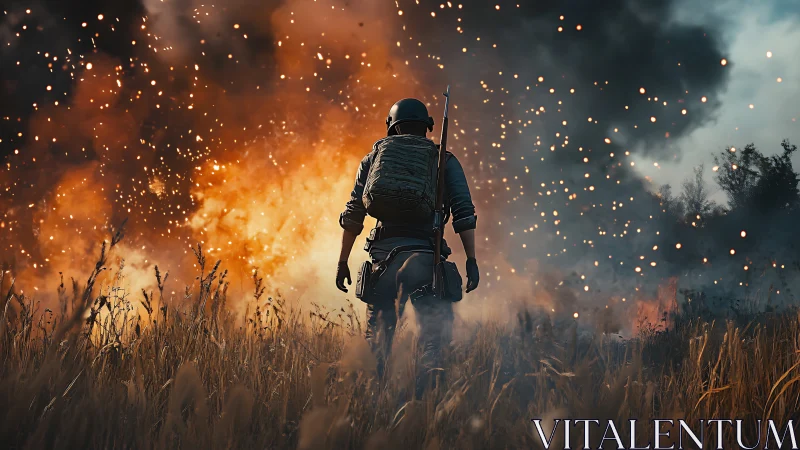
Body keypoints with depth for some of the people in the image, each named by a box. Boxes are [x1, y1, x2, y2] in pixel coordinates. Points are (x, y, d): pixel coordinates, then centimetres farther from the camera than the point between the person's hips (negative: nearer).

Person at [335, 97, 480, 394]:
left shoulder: (375, 157, 15)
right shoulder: (445, 160, 13)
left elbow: (353, 215, 10)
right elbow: (464, 212, 1)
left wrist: (342, 262, 14)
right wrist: (471, 260, 1)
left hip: (385, 254, 1)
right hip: (427, 255, -1)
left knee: (379, 337, 12)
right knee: (434, 335, -1)